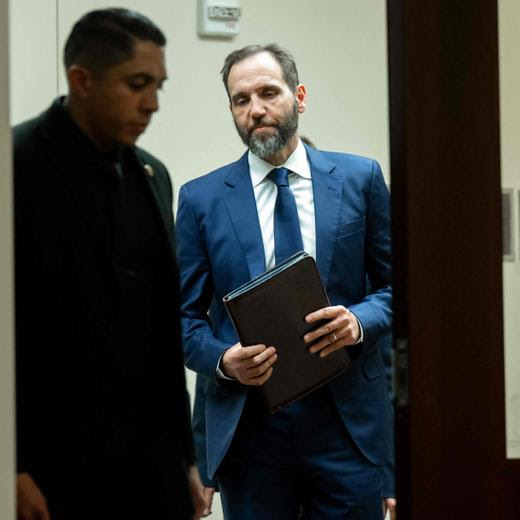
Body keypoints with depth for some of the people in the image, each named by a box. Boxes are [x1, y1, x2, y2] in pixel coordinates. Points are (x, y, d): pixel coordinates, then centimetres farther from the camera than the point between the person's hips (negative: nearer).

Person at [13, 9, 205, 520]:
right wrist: (13, 469, -16)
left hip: (149, 454, 6)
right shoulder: (17, 165, -9)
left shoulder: (152, 176, 12)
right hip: (48, 460, -6)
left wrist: (185, 458, 15)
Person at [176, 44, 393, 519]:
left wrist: (360, 320, -12)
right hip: (248, 424, 0)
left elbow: (395, 286, 9)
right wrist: (223, 359, -14)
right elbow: (186, 316, 6)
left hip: (348, 421, 0)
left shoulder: (360, 178, 6)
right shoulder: (201, 199, 5)